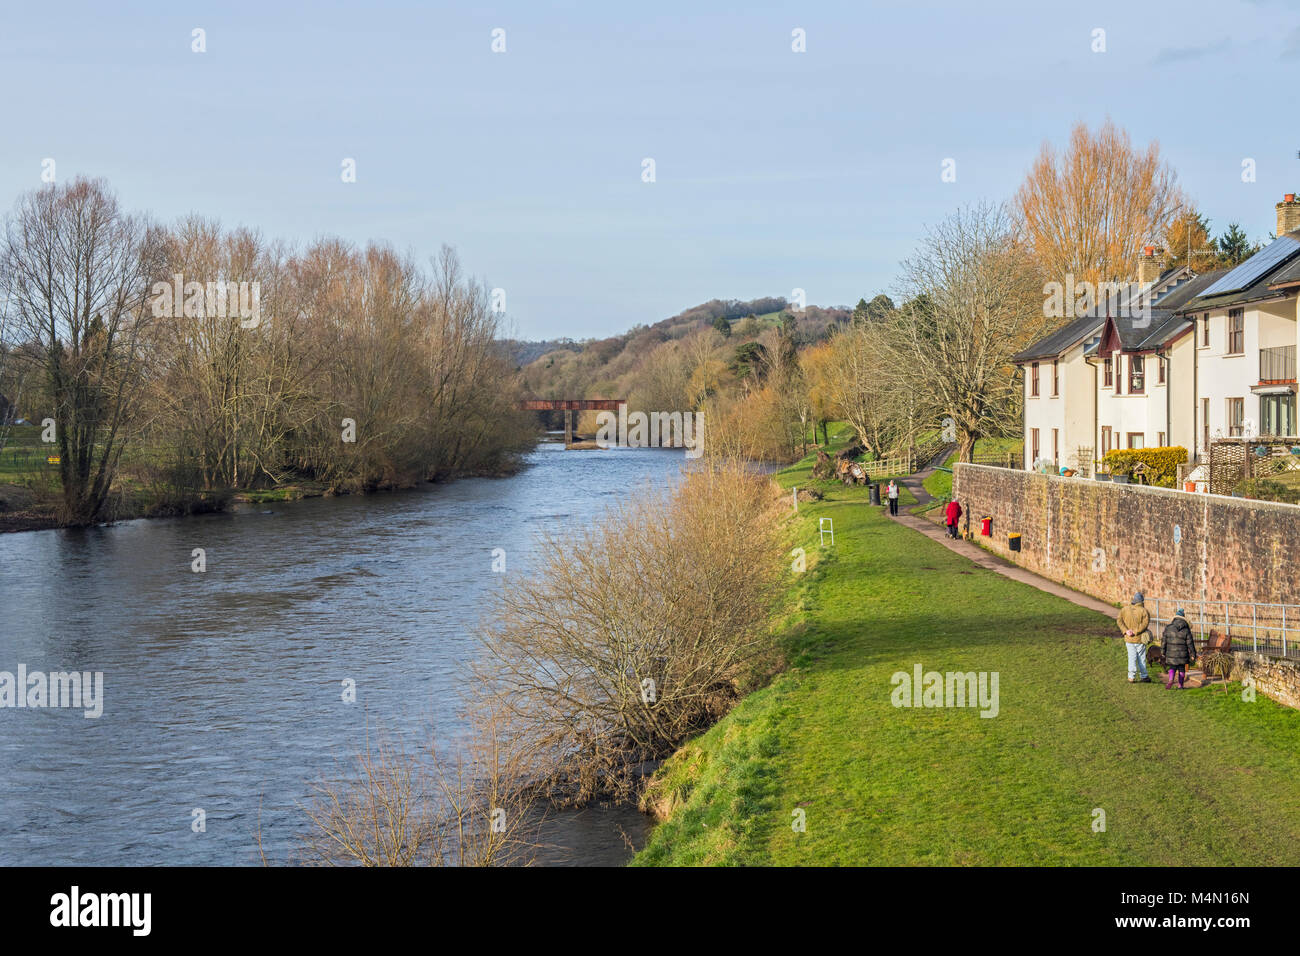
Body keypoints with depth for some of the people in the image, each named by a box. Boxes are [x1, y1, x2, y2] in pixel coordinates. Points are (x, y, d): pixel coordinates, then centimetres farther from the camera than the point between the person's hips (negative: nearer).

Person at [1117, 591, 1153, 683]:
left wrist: (1126, 630, -13)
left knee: (1132, 657, 5)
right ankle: (1144, 676, 13)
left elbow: (1119, 620, -6)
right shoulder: (1144, 611, -7)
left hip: (1129, 639, 2)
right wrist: (1135, 632, -18)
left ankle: (1131, 677, -2)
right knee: (1141, 658, 9)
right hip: (1140, 639, -2)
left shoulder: (1125, 609, 1)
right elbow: (1145, 623, -18)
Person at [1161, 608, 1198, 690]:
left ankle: (1170, 680, -16)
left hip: (1171, 653, 1)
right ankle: (1180, 685, 12)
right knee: (1181, 668, 12)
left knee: (1172, 668, 10)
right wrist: (1193, 654, 6)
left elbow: (1163, 641, 3)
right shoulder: (1186, 630, -4)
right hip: (1182, 654, -1)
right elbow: (1190, 643, -1)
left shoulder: (1168, 628, -1)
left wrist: (1163, 652, 12)